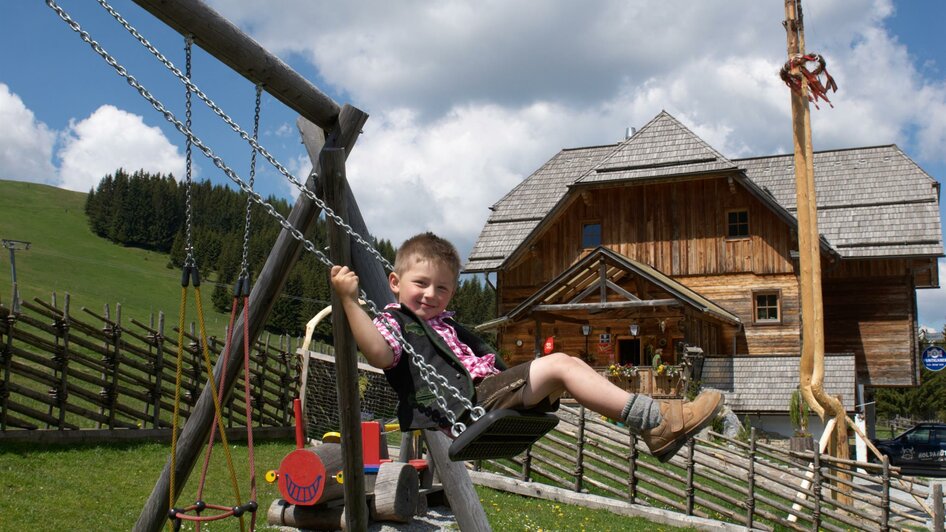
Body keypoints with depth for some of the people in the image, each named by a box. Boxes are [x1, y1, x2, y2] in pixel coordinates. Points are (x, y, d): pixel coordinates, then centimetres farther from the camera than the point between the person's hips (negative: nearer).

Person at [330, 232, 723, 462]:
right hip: (469, 403, -10)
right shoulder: (393, 322, 1)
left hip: (489, 389, 10)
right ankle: (654, 421, -20)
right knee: (558, 365, -17)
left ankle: (653, 422, -6)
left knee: (567, 365, 2)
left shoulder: (447, 325, 30)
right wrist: (350, 300, -27)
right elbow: (379, 353, -21)